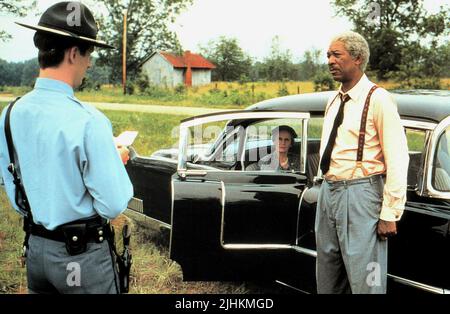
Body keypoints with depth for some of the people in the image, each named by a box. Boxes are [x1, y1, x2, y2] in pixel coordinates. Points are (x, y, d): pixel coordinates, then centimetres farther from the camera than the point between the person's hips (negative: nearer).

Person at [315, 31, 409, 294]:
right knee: (328, 281, 15)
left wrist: (390, 214, -16)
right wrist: (328, 190, 17)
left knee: (365, 281, -3)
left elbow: (397, 160, -14)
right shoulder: (333, 102, 14)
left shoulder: (377, 99, -10)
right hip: (328, 192, 8)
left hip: (360, 195, -8)